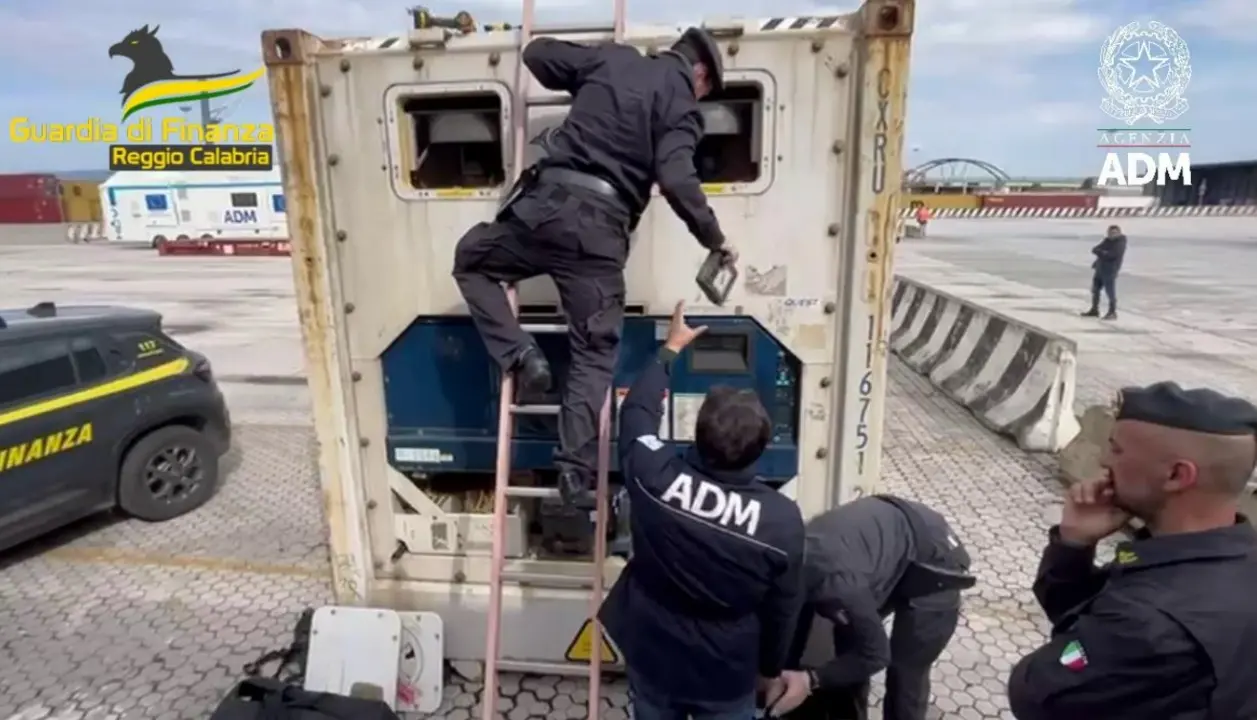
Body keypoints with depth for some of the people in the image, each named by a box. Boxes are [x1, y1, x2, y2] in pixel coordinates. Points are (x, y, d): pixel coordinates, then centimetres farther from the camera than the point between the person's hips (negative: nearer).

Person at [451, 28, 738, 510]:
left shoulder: (612, 58, 18)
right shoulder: (681, 105, 6)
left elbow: (537, 54, 23)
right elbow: (676, 181, -9)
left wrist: (579, 87, 40)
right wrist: (714, 239, 2)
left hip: (547, 203, 2)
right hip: (600, 228, -2)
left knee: (470, 260, 29)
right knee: (594, 353, 8)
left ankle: (519, 355, 11)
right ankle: (575, 471, 3)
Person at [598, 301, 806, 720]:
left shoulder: (653, 476, -26)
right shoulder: (783, 520, -25)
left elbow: (635, 410, -5)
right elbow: (784, 608, -9)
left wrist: (671, 348, 7)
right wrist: (771, 667, 10)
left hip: (652, 658, 2)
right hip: (727, 672, -1)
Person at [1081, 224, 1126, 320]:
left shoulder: (1120, 243, -10)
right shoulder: (1107, 240, 13)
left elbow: (1113, 255, -22)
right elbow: (1094, 250, 5)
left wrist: (1101, 253, -9)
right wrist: (1103, 253, -12)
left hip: (1110, 271, -8)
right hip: (1099, 269, 8)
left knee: (1110, 292, -6)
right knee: (1095, 290, 14)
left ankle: (1112, 313, 1)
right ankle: (1094, 310, 26)